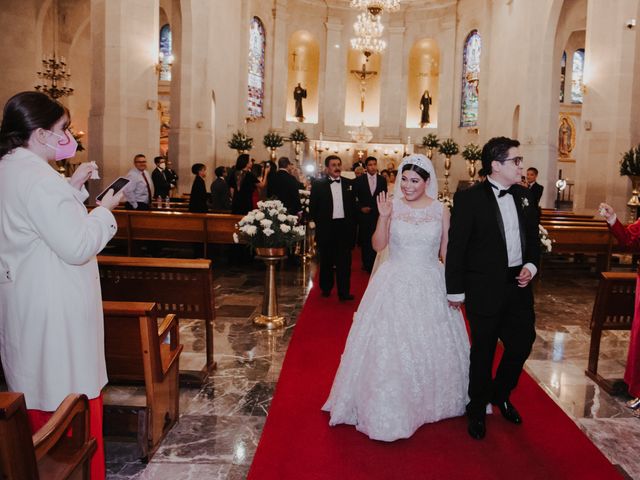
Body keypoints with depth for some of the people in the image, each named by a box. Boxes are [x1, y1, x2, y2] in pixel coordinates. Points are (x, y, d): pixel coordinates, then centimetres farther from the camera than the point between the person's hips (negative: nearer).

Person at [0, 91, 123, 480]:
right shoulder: (38, 178, -22)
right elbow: (78, 246, -24)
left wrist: (72, 186, 10)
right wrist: (105, 209, -10)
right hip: (55, 309, -10)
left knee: (38, 395, 20)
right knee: (72, 401, 4)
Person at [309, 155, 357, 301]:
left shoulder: (349, 184, 7)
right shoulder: (318, 185, 0)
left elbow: (353, 206, 10)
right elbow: (313, 207, 2)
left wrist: (352, 224, 3)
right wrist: (320, 223, -1)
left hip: (344, 227, 1)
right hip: (326, 228, -1)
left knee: (344, 261, -1)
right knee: (326, 260, 11)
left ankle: (344, 292, 3)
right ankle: (326, 288, 26)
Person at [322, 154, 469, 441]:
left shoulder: (441, 210, 0)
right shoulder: (393, 205, -5)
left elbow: (447, 252, 4)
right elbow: (378, 245, -11)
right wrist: (384, 217, -24)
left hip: (430, 286, 2)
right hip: (395, 284, -1)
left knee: (431, 346, 14)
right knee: (390, 346, 4)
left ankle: (431, 400, 38)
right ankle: (390, 408, 22)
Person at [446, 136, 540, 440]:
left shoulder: (524, 196, 7)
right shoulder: (469, 198, -12)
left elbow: (533, 237, 16)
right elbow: (456, 247, -11)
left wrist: (531, 265, -2)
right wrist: (456, 291, -10)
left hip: (519, 284, 6)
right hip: (485, 288, -5)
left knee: (522, 343, 13)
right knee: (483, 351, 9)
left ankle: (500, 394, 41)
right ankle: (477, 410, 30)